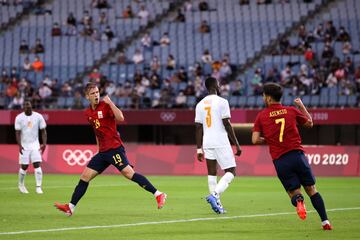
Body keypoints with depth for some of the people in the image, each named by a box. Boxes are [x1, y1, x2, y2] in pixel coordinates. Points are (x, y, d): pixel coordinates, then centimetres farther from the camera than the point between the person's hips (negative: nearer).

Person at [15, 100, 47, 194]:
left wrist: (44, 143, -9)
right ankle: (21, 185, 27)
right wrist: (19, 145, -19)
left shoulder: (38, 117, -2)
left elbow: (43, 131, 2)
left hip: (35, 145, 1)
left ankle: (38, 187, -10)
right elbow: (18, 133, -6)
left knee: (37, 165, -12)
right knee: (24, 166, 3)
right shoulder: (19, 118, -4)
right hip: (24, 146, -1)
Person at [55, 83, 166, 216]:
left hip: (115, 148, -7)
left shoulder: (106, 106, -7)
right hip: (102, 151, 7)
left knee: (129, 173, -20)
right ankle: (70, 207, 9)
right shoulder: (88, 113, 15)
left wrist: (110, 103, -25)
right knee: (85, 177, 4)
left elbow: (120, 118, -23)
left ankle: (158, 195, -19)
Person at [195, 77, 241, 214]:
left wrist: (199, 149, 15)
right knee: (231, 172, 0)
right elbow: (227, 125, -10)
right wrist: (237, 144, -5)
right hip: (221, 142, -6)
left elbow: (198, 128, 10)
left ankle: (216, 203, 7)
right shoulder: (222, 102, -7)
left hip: (207, 142, 6)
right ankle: (214, 195, -18)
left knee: (211, 173, 10)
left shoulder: (200, 104, 10)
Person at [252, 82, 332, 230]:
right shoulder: (292, 111, 6)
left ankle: (298, 200, -29)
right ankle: (325, 222, 1)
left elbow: (255, 140, -2)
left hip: (280, 161, -1)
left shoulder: (261, 116, 3)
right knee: (311, 189, 9)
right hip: (297, 154, 1)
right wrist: (301, 106, 33)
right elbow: (309, 123, 21)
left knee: (293, 191, 8)